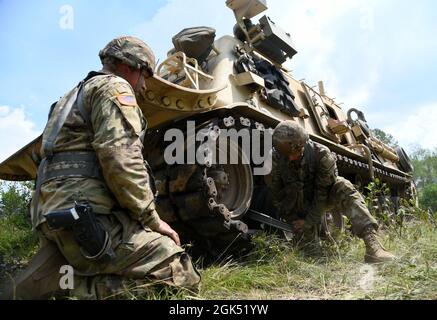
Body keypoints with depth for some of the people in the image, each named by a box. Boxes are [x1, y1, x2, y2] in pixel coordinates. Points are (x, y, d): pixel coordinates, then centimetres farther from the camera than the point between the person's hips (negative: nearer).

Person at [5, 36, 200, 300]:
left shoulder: (77, 93, 32)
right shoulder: (113, 86, 1)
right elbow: (120, 157, -16)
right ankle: (77, 286, -18)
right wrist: (152, 219, -8)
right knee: (182, 276, -15)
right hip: (87, 210, -10)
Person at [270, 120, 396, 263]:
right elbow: (276, 194, -10)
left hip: (321, 200, -3)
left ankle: (372, 246, -41)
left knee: (345, 189, -30)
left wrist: (310, 220, -19)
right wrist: (292, 219, -8)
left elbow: (322, 192, -21)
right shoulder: (276, 158, -19)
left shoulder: (321, 154, -25)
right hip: (297, 207, 3)